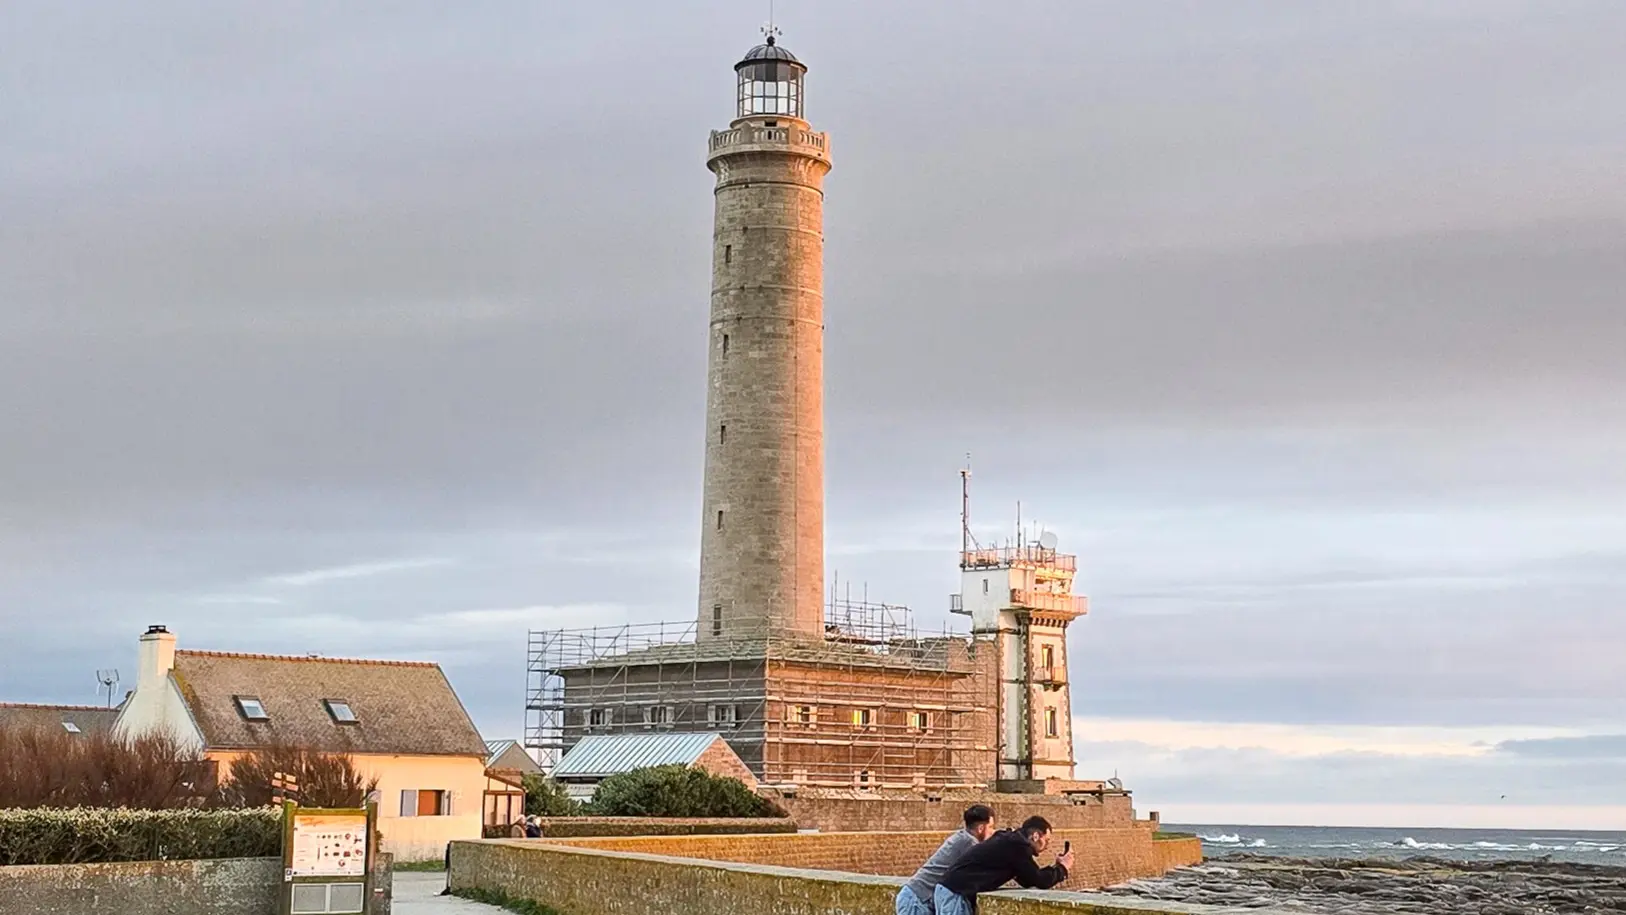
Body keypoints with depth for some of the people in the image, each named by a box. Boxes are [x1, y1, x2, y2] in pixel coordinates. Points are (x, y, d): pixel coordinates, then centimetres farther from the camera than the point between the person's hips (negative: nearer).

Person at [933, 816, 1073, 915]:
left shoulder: (1012, 841, 19)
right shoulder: (1018, 845, -11)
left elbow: (1026, 880, 25)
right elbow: (1040, 881, -8)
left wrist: (1056, 867, 21)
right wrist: (1062, 867, 8)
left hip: (952, 890, 11)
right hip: (955, 893, -11)